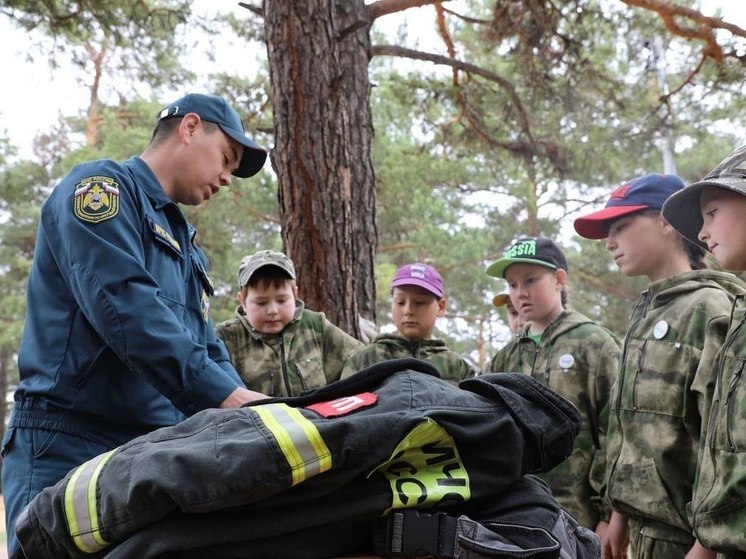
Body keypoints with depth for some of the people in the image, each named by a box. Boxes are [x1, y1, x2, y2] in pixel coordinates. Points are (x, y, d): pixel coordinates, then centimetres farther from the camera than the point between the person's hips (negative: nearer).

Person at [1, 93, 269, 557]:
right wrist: (224, 395, -26)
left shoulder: (188, 248, 23)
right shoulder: (101, 186, -4)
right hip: (68, 448, -8)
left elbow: (208, 352, 18)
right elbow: (124, 304, -21)